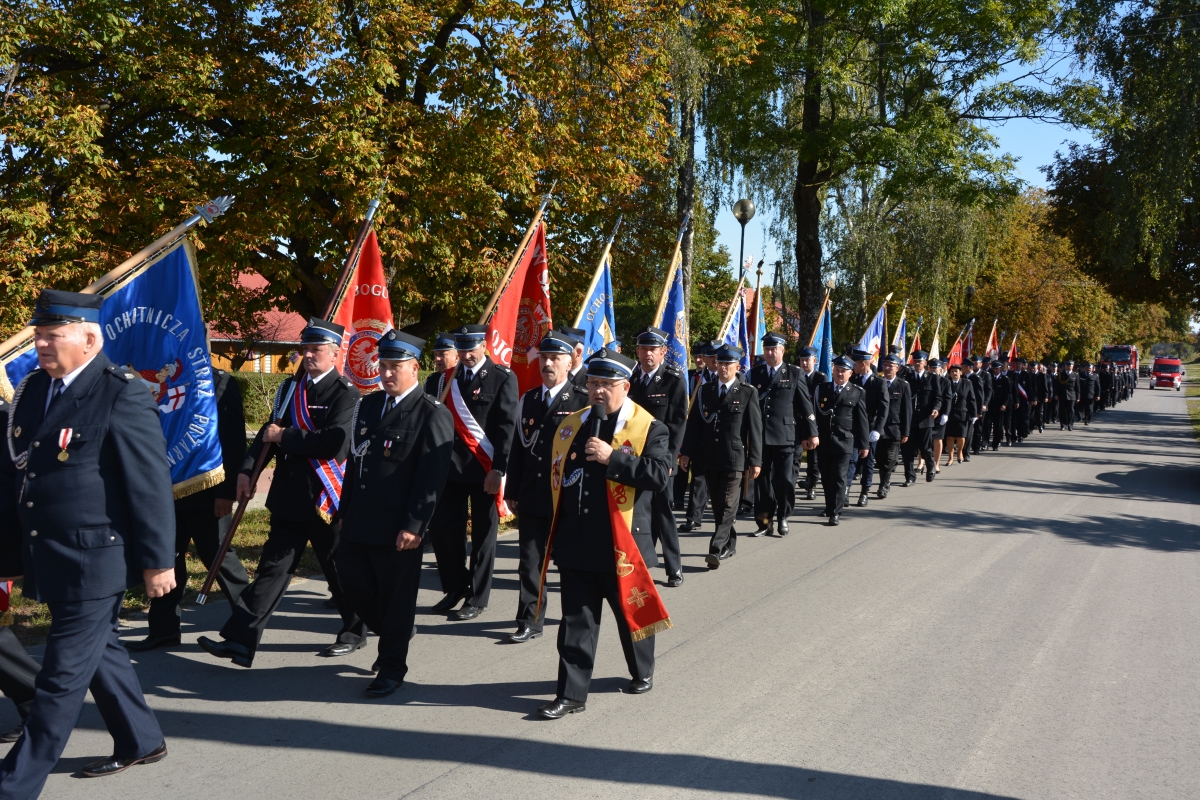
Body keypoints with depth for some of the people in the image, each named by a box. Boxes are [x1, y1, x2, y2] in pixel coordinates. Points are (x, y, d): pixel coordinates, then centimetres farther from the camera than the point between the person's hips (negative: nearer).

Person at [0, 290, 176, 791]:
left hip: (94, 559, -8)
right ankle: (141, 742, 38)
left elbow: (151, 484, -15)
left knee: (63, 677, 1)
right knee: (99, 652, 21)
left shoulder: (123, 396, -15)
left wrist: (158, 561, -15)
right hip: (48, 558, 8)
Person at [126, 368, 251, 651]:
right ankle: (163, 627, 16)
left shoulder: (222, 383, -7)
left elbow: (234, 442, -11)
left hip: (206, 492, -5)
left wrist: (227, 491, -16)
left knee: (218, 555, 4)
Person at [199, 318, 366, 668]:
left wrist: (285, 436, -18)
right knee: (273, 567, 5)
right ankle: (240, 640, 5)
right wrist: (246, 471, 1)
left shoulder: (346, 395, -11)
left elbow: (336, 442, -24)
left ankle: (355, 632, 29)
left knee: (340, 570, 10)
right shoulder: (290, 388, 11)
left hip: (326, 499, -5)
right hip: (289, 498, 6)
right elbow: (268, 431, 13)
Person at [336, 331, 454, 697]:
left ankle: (392, 667, 21)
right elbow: (355, 459, 16)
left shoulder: (433, 415, -11)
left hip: (398, 529, -7)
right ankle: (394, 632, 37)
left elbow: (431, 478, -15)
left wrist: (414, 526, -19)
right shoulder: (368, 405, 12)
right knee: (351, 578, 13)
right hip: (359, 522, 7)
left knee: (397, 596, 5)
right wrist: (345, 510, 14)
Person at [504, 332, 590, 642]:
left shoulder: (584, 401, -6)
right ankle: (530, 621, 12)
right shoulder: (528, 399, 10)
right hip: (532, 497, 4)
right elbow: (517, 447, 11)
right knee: (529, 561, 3)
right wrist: (512, 491, 10)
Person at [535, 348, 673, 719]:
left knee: (631, 614, 16)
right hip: (576, 546, 4)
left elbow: (658, 475, -21)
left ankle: (643, 672, 39)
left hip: (621, 545, -4)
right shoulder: (571, 425, 9)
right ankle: (571, 694, 12)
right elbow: (557, 477, 15)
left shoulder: (648, 428, -8)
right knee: (576, 622, 5)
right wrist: (557, 533, 14)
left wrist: (612, 457, -27)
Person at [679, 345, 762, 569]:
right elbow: (694, 423, 8)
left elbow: (755, 429, -3)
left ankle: (716, 549, -10)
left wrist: (755, 460, -7)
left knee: (728, 506, -8)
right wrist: (686, 452, 2)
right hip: (708, 458, 4)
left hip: (734, 458, -4)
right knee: (717, 505, 11)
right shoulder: (705, 390, 9)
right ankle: (729, 544, 25)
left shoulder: (748, 393, -1)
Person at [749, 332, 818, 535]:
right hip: (760, 436, 2)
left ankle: (783, 518, 17)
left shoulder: (795, 373, 4)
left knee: (785, 479, -2)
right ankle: (764, 521, 13)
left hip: (785, 436, -2)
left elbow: (805, 405, 3)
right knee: (762, 480, 4)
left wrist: (811, 433, 0)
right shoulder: (754, 374, 10)